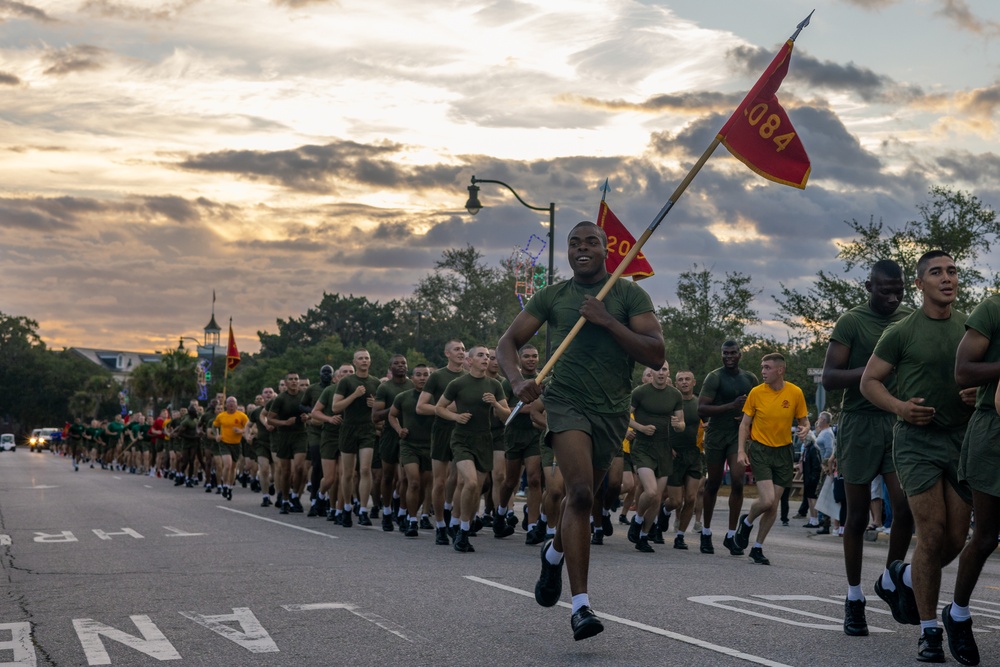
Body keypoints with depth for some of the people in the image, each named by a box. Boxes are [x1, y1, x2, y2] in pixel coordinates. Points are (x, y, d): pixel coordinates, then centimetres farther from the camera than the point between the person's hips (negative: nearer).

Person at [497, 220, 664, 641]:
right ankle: (581, 606, -23)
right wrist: (517, 379, -14)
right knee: (580, 492, -21)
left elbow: (656, 355, -8)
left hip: (613, 409, 2)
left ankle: (554, 552, 51)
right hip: (567, 402, -2)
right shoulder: (552, 296, 6)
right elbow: (508, 342, 7)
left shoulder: (630, 295, 1)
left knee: (581, 495, 17)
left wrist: (607, 320, -17)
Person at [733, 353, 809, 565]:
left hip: (783, 452, 2)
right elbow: (745, 424, 2)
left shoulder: (795, 393, -3)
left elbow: (803, 420, 8)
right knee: (767, 500, -16)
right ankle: (747, 522, 16)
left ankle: (757, 548, 18)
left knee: (773, 505, 4)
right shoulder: (756, 392, -5)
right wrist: (741, 450, -8)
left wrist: (805, 428, -15)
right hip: (760, 450, -2)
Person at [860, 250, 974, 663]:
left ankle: (906, 577, 35)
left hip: (962, 440, 4)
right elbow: (869, 381, 2)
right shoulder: (902, 332, -1)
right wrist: (900, 407, -15)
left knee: (956, 539, 3)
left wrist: (980, 393, -6)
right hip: (917, 441, -4)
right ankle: (929, 632, 1)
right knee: (932, 533, -11)